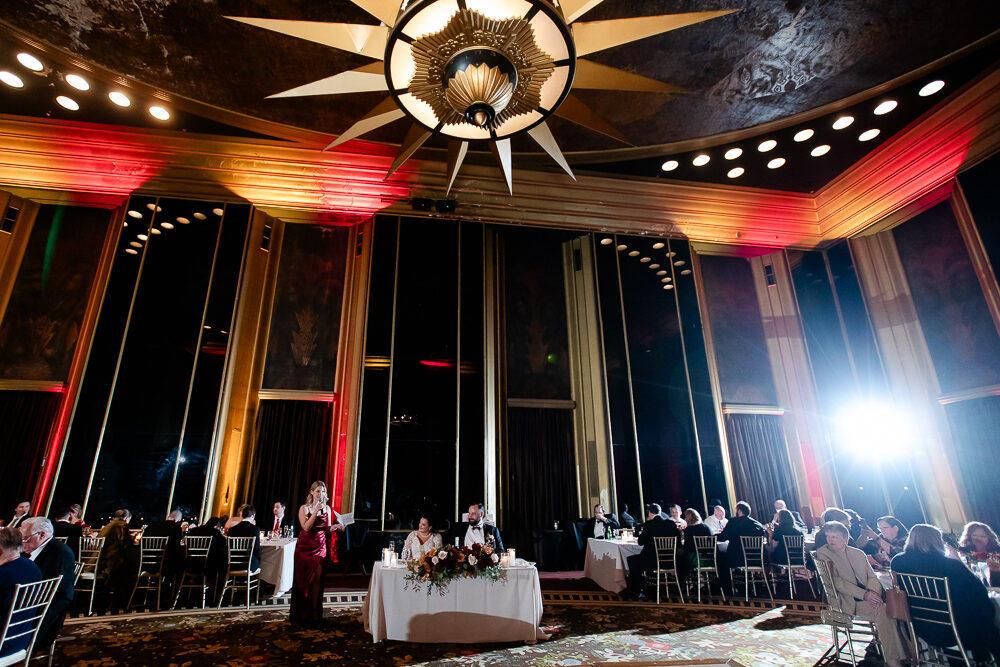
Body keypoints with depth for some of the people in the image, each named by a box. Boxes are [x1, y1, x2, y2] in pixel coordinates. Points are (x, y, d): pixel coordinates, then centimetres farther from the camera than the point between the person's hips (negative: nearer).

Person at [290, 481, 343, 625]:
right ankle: (302, 614, 15)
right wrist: (315, 511, -21)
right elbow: (306, 527, -15)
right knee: (304, 579, 2)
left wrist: (336, 526, -10)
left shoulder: (327, 508, 6)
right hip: (305, 546, -2)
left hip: (320, 546, 2)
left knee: (317, 578, -3)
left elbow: (327, 529, 10)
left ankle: (314, 612, 8)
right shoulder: (304, 508, -4)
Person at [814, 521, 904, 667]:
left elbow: (872, 577, 7)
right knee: (882, 610, -27)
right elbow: (837, 583, -10)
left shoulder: (858, 553, 14)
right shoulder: (823, 554, -3)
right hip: (848, 602, -5)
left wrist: (873, 593, -16)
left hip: (868, 596, 5)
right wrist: (864, 594, -19)